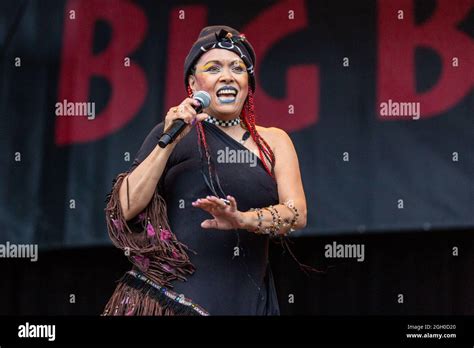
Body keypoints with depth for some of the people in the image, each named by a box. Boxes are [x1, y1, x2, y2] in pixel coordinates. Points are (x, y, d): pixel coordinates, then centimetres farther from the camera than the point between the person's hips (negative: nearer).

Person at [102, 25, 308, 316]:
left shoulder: (273, 141, 8)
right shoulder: (173, 134, 4)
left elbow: (298, 213, -5)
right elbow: (124, 209, -4)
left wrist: (242, 219, -23)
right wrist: (169, 142, -11)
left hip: (247, 301, 2)